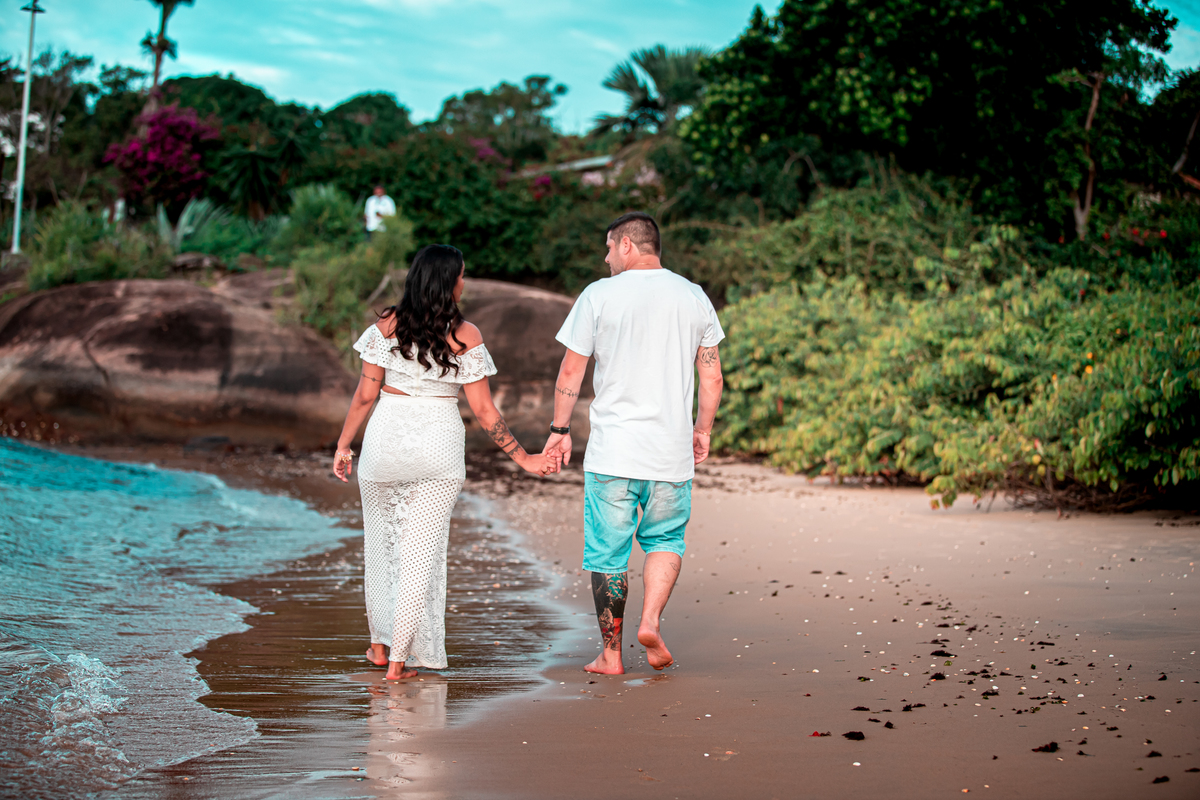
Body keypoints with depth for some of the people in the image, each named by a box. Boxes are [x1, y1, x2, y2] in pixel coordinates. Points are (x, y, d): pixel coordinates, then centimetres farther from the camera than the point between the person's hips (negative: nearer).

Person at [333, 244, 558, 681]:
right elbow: (484, 410, -6)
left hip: (386, 438, 2)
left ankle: (380, 644, 28)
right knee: (422, 549, 4)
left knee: (381, 542, 19)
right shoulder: (465, 335, -7)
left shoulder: (388, 325, -3)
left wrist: (344, 445, 7)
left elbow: (365, 394, -3)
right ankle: (400, 657, 2)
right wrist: (523, 458, 2)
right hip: (439, 444, -2)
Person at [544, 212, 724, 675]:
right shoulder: (694, 297, 7)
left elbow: (571, 371, -1)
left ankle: (611, 654, 10)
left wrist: (560, 429, 9)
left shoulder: (599, 296, -2)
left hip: (612, 449, -2)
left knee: (607, 551, 6)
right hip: (673, 452, 2)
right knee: (665, 538, 19)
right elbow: (712, 377, 9)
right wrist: (703, 429, 21)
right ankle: (652, 621, -2)